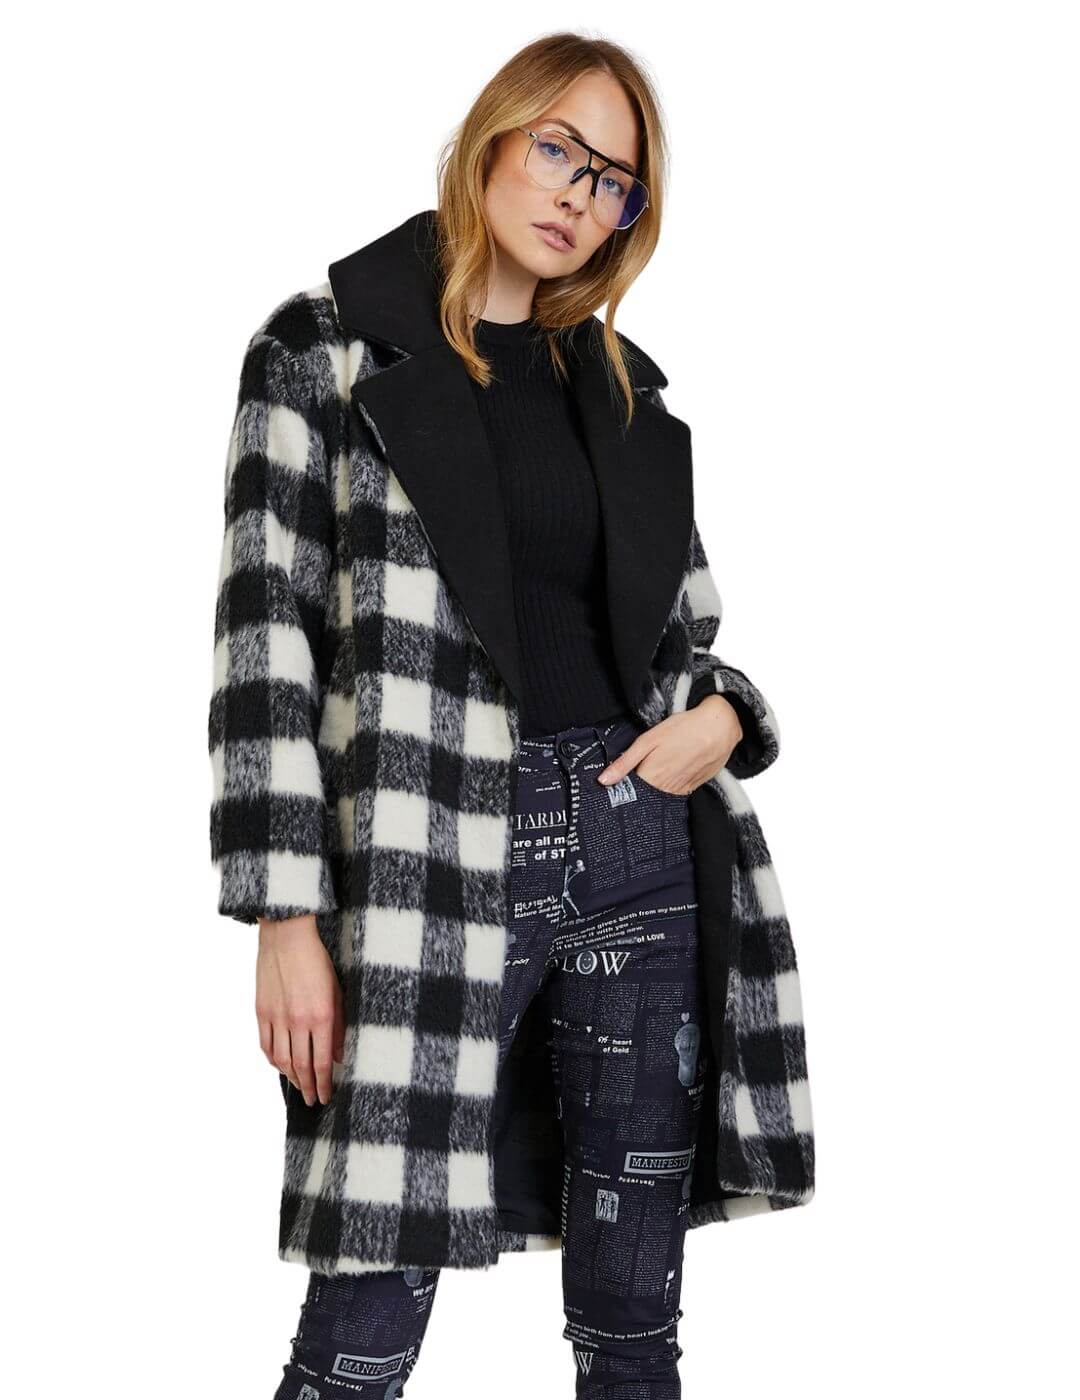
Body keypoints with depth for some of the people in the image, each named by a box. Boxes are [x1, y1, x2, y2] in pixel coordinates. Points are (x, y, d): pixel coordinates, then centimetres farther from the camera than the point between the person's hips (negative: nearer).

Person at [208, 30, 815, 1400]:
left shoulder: (620, 387, 16)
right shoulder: (327, 348, 2)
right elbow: (267, 635, -5)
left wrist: (723, 715, -2)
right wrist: (288, 916, -12)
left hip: (638, 849, 5)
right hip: (428, 866, -4)